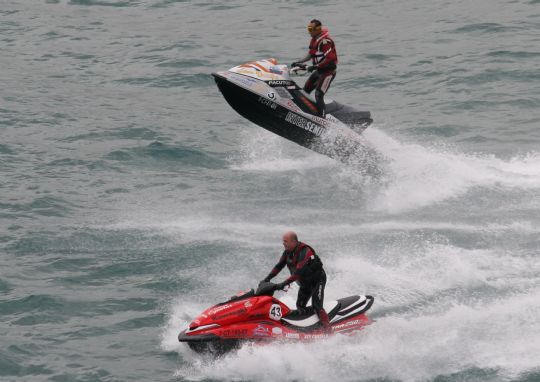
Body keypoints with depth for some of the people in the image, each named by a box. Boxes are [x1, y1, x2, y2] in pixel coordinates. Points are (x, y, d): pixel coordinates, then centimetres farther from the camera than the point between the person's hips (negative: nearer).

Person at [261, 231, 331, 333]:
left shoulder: (304, 252, -30)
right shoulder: (288, 252, -2)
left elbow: (299, 272, -38)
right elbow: (279, 266, 2)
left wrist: (284, 284, -42)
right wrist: (267, 278, -10)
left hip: (317, 280, -9)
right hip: (305, 283, 9)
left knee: (317, 306, -21)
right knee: (300, 306, 9)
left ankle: (328, 331, -26)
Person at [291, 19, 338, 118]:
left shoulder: (325, 41, -21)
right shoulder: (314, 39, 9)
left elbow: (329, 59, -27)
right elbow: (311, 54, 22)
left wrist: (315, 66, -26)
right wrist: (299, 62, 12)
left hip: (328, 71, -10)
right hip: (319, 70, 10)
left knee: (318, 95, -20)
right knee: (305, 91, 14)